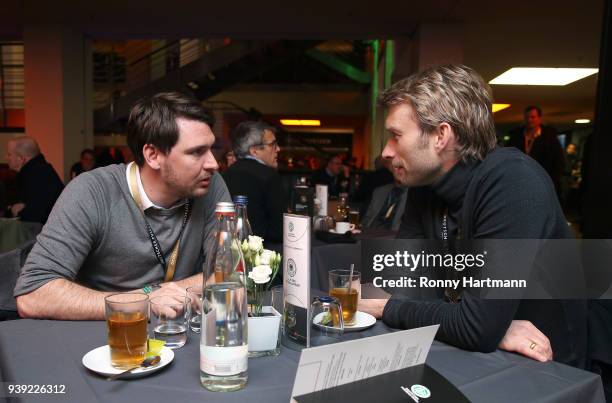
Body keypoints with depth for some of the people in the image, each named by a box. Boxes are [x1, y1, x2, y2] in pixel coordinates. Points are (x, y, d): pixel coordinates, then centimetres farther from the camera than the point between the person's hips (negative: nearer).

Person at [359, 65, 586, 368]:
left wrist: (385, 307, -14)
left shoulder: (514, 184, -23)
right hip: (470, 355, 5)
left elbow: (477, 329, -27)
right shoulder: (424, 184, -3)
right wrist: (491, 328, -19)